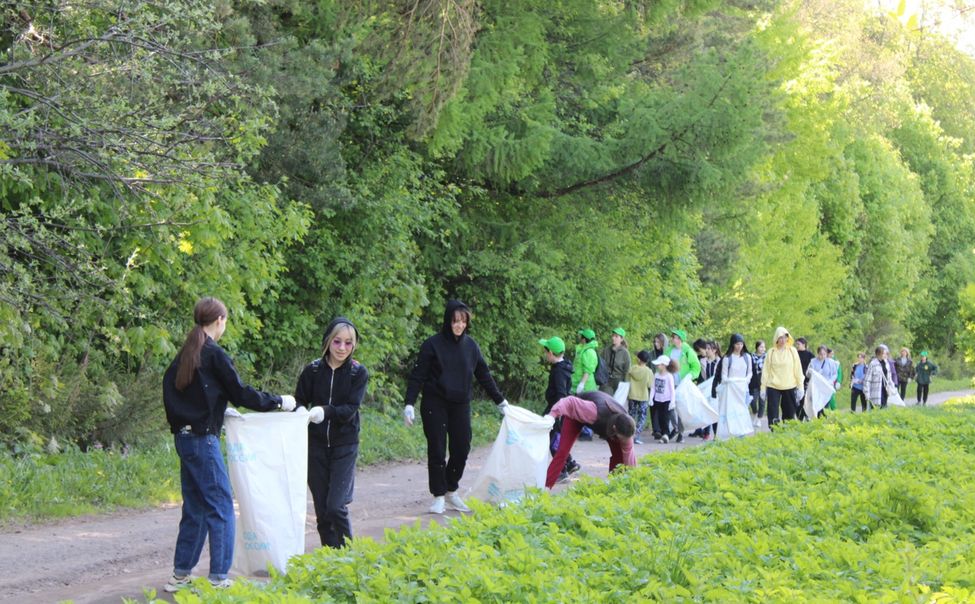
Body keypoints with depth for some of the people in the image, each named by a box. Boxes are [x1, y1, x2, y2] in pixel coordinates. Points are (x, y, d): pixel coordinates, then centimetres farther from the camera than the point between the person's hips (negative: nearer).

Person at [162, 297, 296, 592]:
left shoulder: (185, 354, 11)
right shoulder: (214, 354, -12)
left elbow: (170, 388, 16)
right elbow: (239, 393, -11)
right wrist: (278, 401, 0)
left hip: (184, 437, 8)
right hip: (203, 439, -8)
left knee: (195, 507, 15)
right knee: (220, 506, -2)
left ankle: (181, 574, 19)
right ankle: (218, 578, -1)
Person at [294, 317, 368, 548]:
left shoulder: (358, 373, -4)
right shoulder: (313, 370, 1)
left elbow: (350, 409, -12)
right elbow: (300, 401, 6)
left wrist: (325, 411, -29)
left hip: (345, 446, -2)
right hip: (316, 445, 3)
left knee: (336, 506, -13)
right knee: (322, 509, 5)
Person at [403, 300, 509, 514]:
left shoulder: (470, 346, 5)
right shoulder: (432, 345, -7)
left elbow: (484, 376, 14)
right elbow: (417, 376, -7)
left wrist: (500, 401, 15)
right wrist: (409, 404, -16)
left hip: (460, 406, 4)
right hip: (435, 406, -4)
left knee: (461, 450, 3)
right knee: (437, 451, -2)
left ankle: (451, 492, 20)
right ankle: (438, 497, 6)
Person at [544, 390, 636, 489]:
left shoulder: (624, 427, -33)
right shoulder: (594, 412, -48)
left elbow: (628, 454, -24)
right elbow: (570, 402, -38)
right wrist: (552, 415, -42)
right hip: (577, 414, -4)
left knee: (618, 452, -11)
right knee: (562, 452, -16)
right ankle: (546, 486, -15)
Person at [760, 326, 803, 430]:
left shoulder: (793, 351, 3)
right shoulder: (771, 352, 2)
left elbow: (798, 370, 3)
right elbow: (766, 371, 4)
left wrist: (800, 387, 0)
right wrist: (763, 388, 1)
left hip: (789, 387, 1)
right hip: (773, 387, -1)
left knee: (789, 413, 6)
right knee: (773, 413, -5)